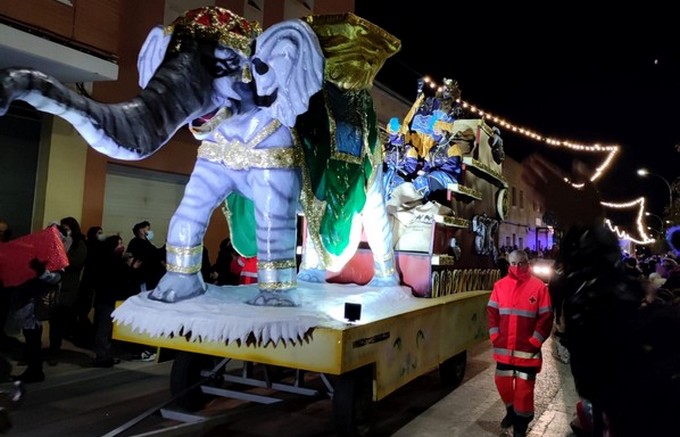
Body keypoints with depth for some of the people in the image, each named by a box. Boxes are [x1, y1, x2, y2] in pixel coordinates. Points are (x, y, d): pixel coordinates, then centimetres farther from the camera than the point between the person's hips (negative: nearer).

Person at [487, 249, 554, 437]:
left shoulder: (539, 286, -7)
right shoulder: (500, 285, 3)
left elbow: (546, 318, -6)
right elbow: (492, 311, 7)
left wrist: (534, 342, -9)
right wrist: (495, 336, 0)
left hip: (527, 349, -3)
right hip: (503, 347, 4)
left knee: (524, 388, 2)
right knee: (502, 382, 15)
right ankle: (511, 411, 40)